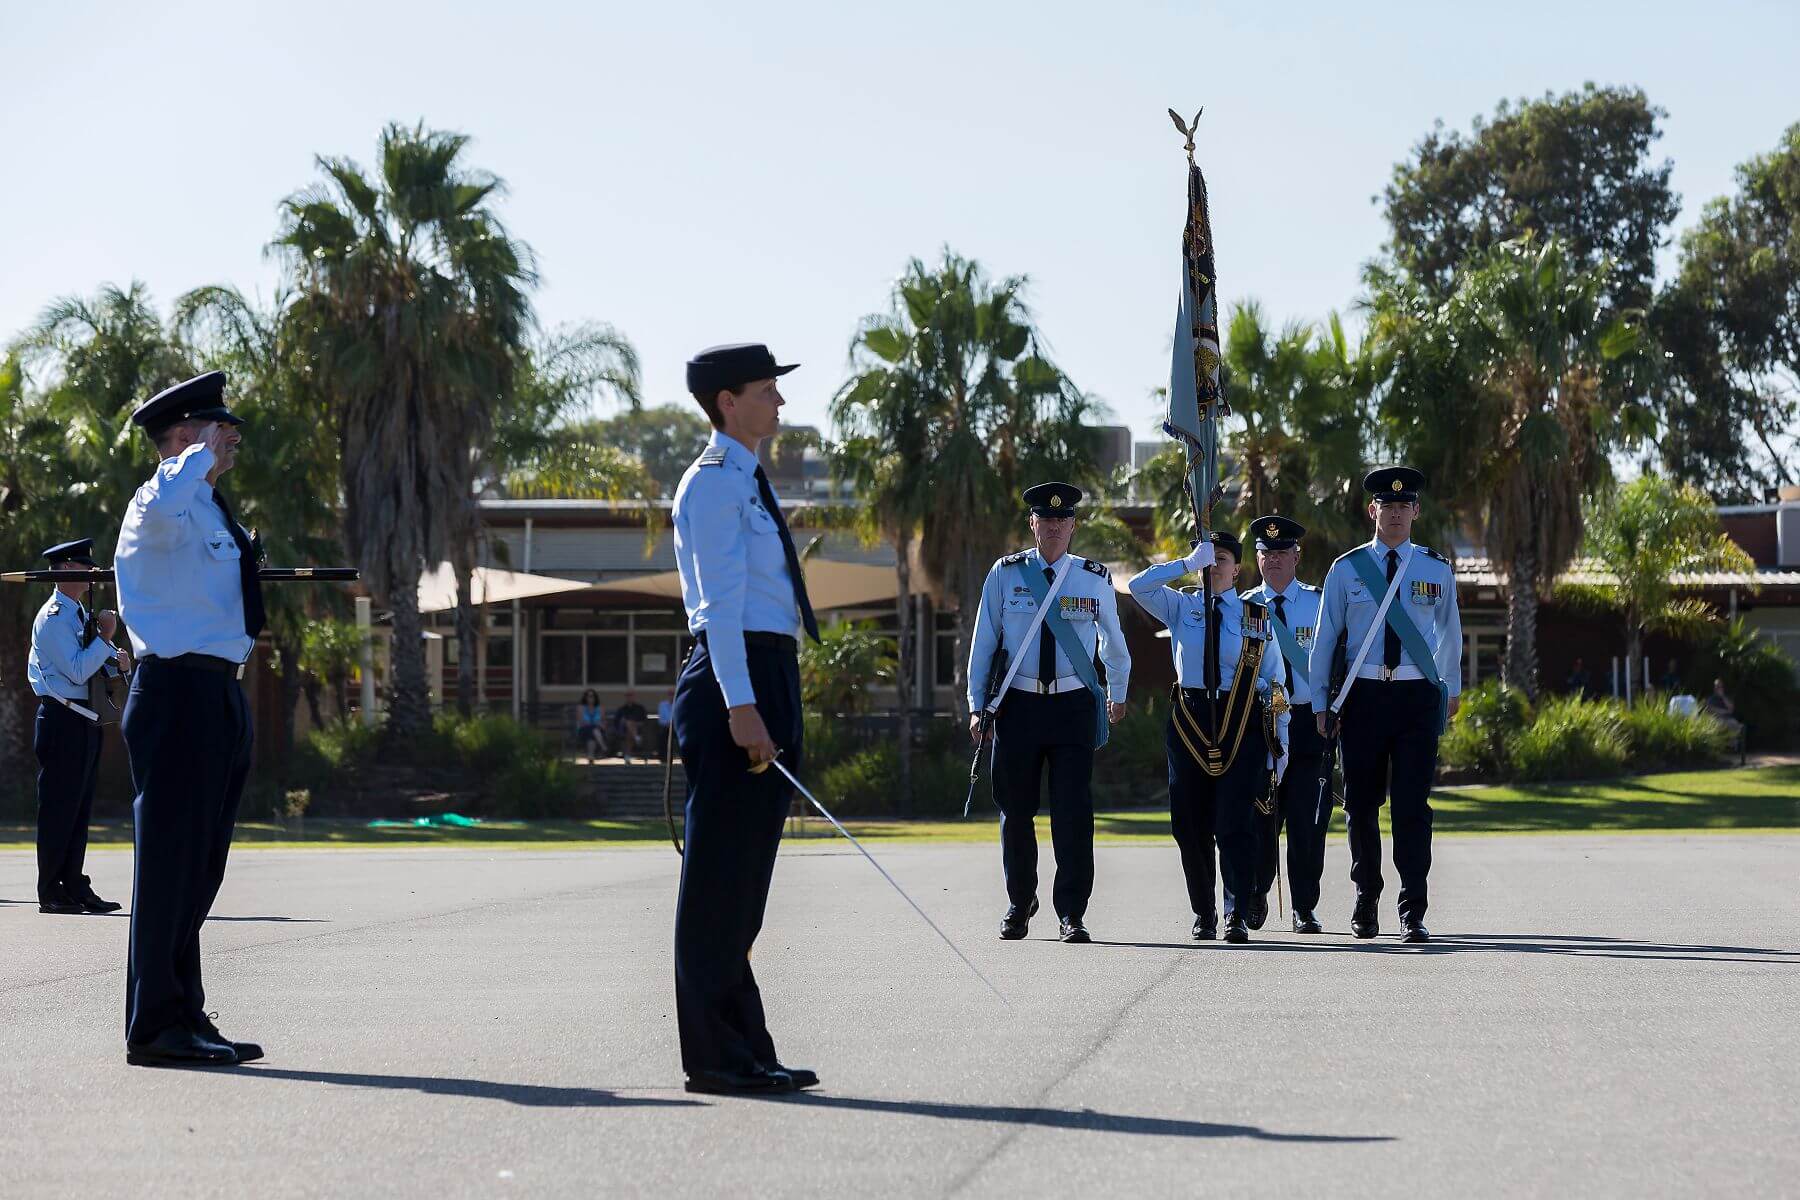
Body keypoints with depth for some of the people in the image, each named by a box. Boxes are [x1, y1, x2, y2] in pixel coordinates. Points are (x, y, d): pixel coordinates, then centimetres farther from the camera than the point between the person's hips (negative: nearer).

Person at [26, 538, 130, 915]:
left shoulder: (80, 614, 16)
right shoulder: (54, 618, -13)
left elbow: (95, 657, 23)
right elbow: (78, 671, -19)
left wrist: (118, 657, 2)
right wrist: (106, 637, -19)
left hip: (84, 723, 10)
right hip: (62, 722, -10)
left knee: (80, 808, 12)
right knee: (59, 808, -6)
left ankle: (75, 887, 17)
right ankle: (51, 893, -2)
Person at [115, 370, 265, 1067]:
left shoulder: (210, 510, 22)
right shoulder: (160, 503, -10)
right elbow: (162, 507, -36)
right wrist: (201, 454, -22)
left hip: (218, 694, 10)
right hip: (180, 691, -10)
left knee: (200, 868, 14)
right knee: (172, 859, -9)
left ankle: (185, 1019, 21)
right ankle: (157, 1027, -7)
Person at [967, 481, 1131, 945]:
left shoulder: (1094, 580, 4)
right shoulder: (1005, 575, 2)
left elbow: (1113, 642, 20)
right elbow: (983, 643, 6)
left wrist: (1117, 694, 30)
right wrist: (977, 705, 2)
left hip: (1074, 706, 0)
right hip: (1019, 704, 0)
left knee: (1073, 811, -7)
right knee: (1015, 809, 7)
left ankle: (1071, 915, -3)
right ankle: (1020, 904, 25)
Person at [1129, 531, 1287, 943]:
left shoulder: (1257, 618, 6)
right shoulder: (1181, 607, 8)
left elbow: (1276, 681, 6)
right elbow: (1138, 586, -9)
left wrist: (1280, 743, 2)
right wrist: (1187, 563, -13)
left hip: (1241, 725, -2)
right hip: (1190, 721, 2)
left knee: (1235, 821, -8)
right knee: (1191, 824, 5)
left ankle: (1239, 915, -6)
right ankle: (1203, 915, 16)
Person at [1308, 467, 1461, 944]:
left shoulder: (1436, 570, 6)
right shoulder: (1346, 570, 4)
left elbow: (1449, 632, 20)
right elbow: (1324, 638, 7)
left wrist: (1452, 688, 28)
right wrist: (1318, 703, 5)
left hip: (1419, 697, 0)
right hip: (1363, 695, 0)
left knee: (1413, 805, -6)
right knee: (1362, 802, 7)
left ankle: (1413, 913, -5)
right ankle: (1366, 904, 23)